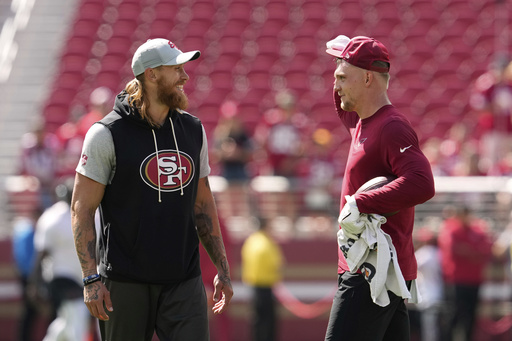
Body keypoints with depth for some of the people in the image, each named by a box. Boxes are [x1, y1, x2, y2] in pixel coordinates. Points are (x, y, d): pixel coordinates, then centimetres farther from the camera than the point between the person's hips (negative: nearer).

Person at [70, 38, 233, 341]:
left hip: (184, 281, 4)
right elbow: (82, 208, -6)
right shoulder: (108, 134, -6)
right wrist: (91, 278, -14)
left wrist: (222, 268, 15)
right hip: (125, 282, -4)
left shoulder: (193, 130, 10)